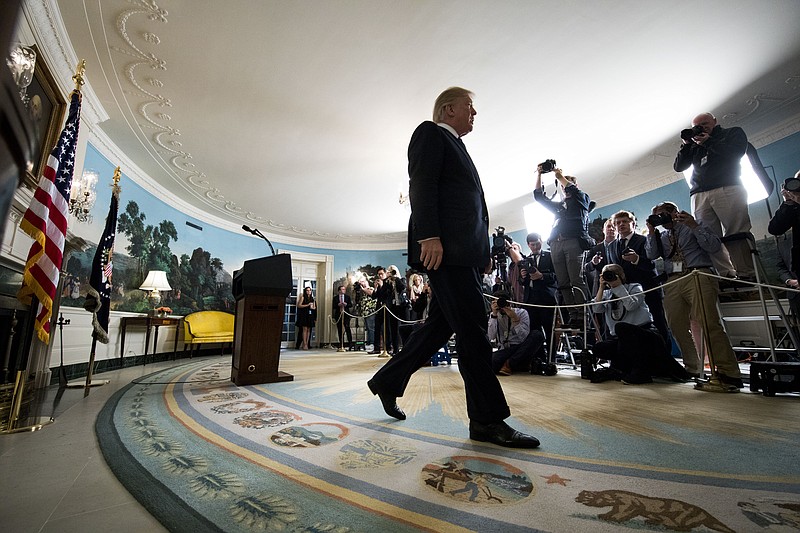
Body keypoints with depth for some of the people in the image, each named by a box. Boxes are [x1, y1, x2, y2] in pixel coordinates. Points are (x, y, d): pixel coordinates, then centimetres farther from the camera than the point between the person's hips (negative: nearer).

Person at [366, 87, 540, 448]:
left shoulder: (455, 147, 33)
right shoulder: (430, 133, 7)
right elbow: (421, 185, -10)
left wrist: (483, 252, 18)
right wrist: (429, 236, -22)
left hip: (463, 253, 10)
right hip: (445, 248, -10)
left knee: (441, 325, 9)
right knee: (472, 329, -10)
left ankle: (388, 382, 22)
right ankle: (487, 420, 0)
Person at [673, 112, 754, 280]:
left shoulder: (733, 133, 20)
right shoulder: (694, 144, 28)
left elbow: (736, 152, 1)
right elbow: (678, 167, 20)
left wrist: (708, 141, 3)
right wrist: (685, 145, 12)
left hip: (727, 189, -3)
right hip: (699, 195, 3)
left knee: (735, 234, -13)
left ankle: (746, 274, -12)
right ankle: (726, 275, -9)